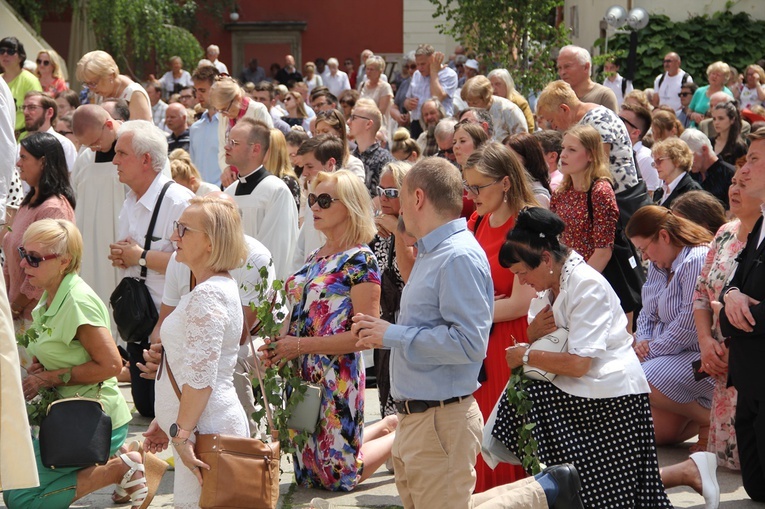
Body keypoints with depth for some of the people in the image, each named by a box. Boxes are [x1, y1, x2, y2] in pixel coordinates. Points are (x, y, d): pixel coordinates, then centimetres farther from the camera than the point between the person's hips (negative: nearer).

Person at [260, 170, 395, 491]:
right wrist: (278, 344, -1)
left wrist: (301, 346, -19)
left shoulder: (359, 261, -13)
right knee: (307, 473, 15)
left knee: (339, 475, 0)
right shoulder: (314, 258, 11)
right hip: (301, 374, 8)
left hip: (337, 376, -8)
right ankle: (384, 428, 30)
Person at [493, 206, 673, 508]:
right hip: (572, 392, 10)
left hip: (607, 395, -10)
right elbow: (544, 341, 15)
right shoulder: (548, 283, 8)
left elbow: (578, 364, -24)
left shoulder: (588, 286, -19)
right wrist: (533, 333, -9)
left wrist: (525, 356, -12)